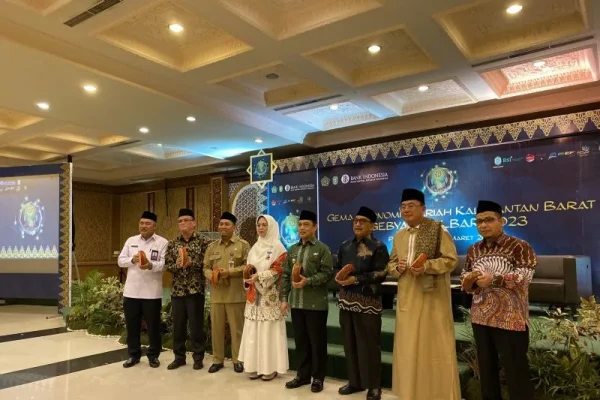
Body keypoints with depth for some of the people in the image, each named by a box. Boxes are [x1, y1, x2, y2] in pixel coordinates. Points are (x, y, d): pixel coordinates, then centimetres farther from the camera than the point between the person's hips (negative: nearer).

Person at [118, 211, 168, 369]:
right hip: (131, 291, 4)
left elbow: (165, 264, -12)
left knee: (153, 325, 6)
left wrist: (151, 265, -30)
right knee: (132, 325, 12)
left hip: (152, 292, -4)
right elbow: (120, 261, 7)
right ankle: (133, 355, 27)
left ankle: (153, 355, 21)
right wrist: (132, 260, -13)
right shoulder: (131, 241, 10)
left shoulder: (162, 242, -3)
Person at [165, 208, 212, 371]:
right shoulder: (172, 244, 9)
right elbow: (168, 265, 5)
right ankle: (179, 357, 26)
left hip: (196, 290, -4)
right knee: (178, 325, 11)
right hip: (177, 290, 4)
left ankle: (198, 357, 18)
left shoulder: (203, 241, -4)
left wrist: (191, 262, -19)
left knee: (196, 325, 4)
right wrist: (177, 265, -15)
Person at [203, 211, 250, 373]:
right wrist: (211, 276, -10)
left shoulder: (243, 244, 0)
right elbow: (206, 267, 12)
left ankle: (238, 360, 19)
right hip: (216, 295, 4)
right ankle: (217, 360, 24)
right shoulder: (212, 247, 13)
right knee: (216, 328, 10)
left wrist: (229, 272, -16)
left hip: (235, 295, -4)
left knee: (237, 328, 5)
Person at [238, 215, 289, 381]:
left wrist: (259, 276, -20)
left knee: (269, 330, -2)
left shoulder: (278, 247, -5)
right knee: (253, 331, 6)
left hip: (270, 295, -6)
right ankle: (256, 365, 15)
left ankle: (271, 367, 7)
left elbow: (278, 270, -12)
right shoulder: (255, 248, 14)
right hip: (254, 294, 6)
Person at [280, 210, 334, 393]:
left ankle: (318, 378, 18)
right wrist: (284, 298, 6)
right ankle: (302, 375, 26)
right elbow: (285, 275, 12)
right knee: (300, 341, 13)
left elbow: (327, 273, -9)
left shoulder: (322, 249, -2)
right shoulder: (292, 250, 13)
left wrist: (308, 281, -20)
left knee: (317, 342, 4)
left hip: (316, 304, -5)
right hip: (296, 303, 5)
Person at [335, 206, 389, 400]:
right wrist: (339, 277, -4)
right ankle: (354, 381, 27)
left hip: (367, 302, -6)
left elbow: (381, 274, -13)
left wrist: (356, 279, -19)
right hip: (346, 300, 6)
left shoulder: (378, 247, -5)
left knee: (369, 344, 1)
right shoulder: (345, 246, 14)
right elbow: (338, 268, 19)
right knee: (350, 343, 12)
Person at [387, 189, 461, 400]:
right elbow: (391, 263, 17)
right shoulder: (399, 236, 13)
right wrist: (398, 267, -5)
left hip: (432, 296, -6)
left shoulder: (438, 230, -6)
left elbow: (451, 259, -9)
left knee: (435, 344, 2)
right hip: (407, 298, 6)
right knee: (408, 345, 11)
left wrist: (426, 266, -22)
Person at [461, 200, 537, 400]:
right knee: (486, 367, 16)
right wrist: (470, 279, -8)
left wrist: (494, 279, -22)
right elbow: (464, 276, 15)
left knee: (515, 369, 1)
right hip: (480, 317, 6)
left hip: (509, 318, -6)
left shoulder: (519, 246, -7)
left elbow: (524, 276, -16)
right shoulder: (474, 250, 10)